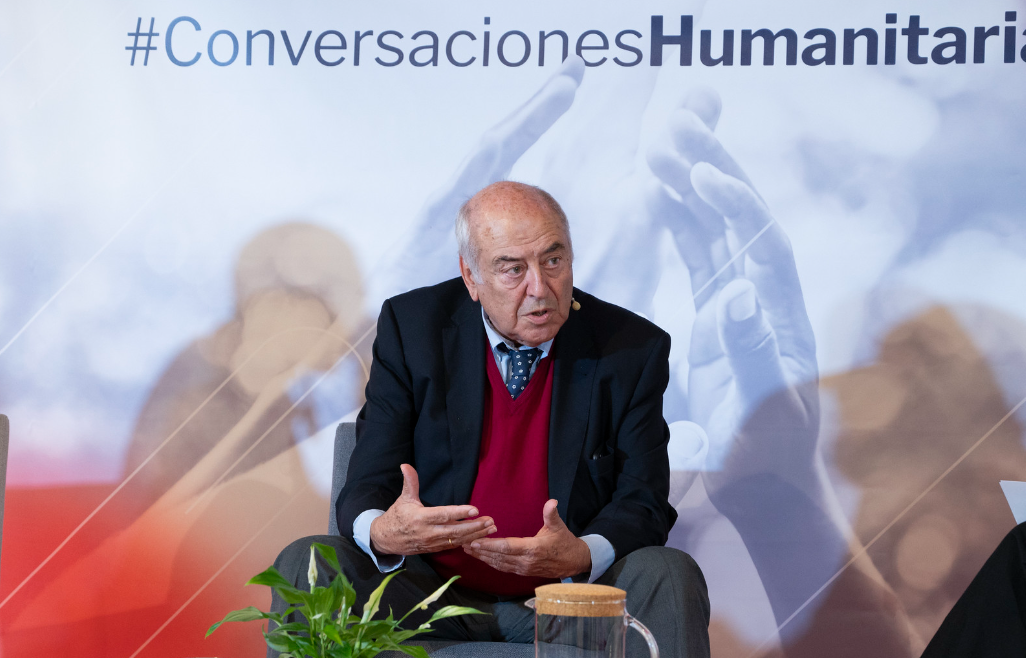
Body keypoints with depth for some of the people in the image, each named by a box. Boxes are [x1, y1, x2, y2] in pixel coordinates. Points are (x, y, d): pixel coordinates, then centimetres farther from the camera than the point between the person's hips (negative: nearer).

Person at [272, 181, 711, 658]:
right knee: (305, 561, -25)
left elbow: (642, 506, -3)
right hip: (433, 592, 0)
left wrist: (582, 555, -27)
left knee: (670, 577, -29)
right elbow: (367, 488, -4)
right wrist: (383, 533, -31)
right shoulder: (411, 327, -2)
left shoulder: (632, 349, -3)